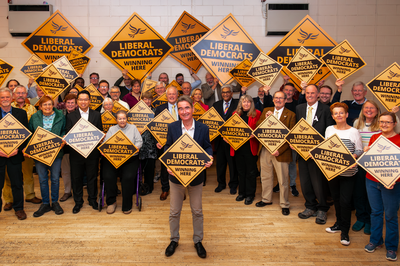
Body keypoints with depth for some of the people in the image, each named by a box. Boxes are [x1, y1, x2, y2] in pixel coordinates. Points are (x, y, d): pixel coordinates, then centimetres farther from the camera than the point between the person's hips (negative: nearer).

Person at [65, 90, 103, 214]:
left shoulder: (97, 115, 5)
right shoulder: (71, 116, 4)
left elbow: (100, 133, 5)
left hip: (92, 152, 0)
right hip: (76, 152, 0)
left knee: (92, 176, 10)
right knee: (76, 177, 9)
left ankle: (92, 199, 28)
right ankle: (78, 202, 25)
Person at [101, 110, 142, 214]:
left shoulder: (133, 128, 15)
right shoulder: (111, 129, 19)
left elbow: (139, 142, 5)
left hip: (130, 159, -1)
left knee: (128, 177, -25)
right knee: (108, 176, -23)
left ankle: (127, 205, -8)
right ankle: (111, 202, -1)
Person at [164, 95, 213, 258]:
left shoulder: (203, 128, -6)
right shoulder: (172, 127, -6)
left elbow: (207, 147, 2)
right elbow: (168, 147, 0)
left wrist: (209, 158, -20)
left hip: (196, 176, 0)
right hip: (176, 175, 0)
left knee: (197, 211, 14)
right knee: (174, 211, 14)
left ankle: (198, 241, 35)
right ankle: (174, 240, 37)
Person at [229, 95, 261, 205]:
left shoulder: (257, 114, 0)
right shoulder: (235, 114, 9)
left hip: (250, 147, -3)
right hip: (237, 146, 3)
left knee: (250, 172, 6)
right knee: (240, 171, 13)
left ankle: (250, 194, 18)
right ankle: (242, 192, 28)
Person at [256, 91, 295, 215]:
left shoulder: (290, 115, -4)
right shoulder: (266, 111, 9)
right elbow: (258, 127, 3)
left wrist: (280, 150, -16)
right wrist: (266, 118, -14)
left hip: (280, 151, -4)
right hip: (265, 149, 4)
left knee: (283, 180, 4)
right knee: (265, 176, 16)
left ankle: (284, 204, 20)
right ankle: (266, 199, 34)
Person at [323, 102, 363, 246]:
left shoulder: (354, 132, -5)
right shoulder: (329, 129, 5)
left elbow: (359, 151, -2)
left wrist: (354, 156, -21)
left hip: (348, 172, -4)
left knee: (345, 200, -4)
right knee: (336, 198, 15)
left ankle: (345, 231, 12)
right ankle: (339, 223, 35)